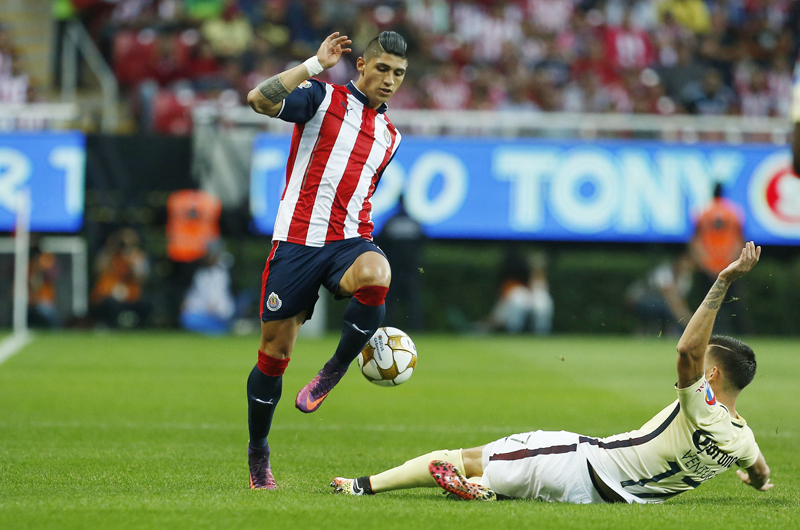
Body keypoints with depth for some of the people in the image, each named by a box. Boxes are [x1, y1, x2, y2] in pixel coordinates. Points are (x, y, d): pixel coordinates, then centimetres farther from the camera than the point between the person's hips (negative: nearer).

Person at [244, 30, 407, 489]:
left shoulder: (391, 136, 17)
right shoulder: (323, 97, 1)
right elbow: (259, 99, -16)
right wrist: (315, 65, -16)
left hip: (349, 240, 3)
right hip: (297, 241, -3)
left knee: (375, 274, -35)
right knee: (275, 354, 2)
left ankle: (334, 372, -12)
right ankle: (258, 457, 23)